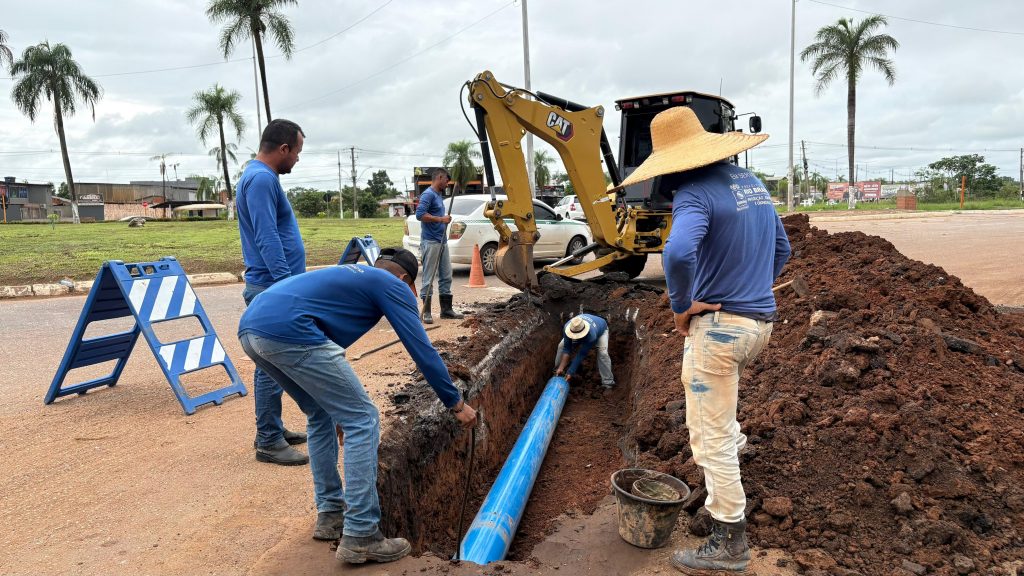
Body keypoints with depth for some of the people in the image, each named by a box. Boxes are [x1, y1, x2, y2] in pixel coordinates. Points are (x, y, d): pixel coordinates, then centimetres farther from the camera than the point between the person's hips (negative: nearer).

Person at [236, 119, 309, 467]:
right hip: (272, 289, -11)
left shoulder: (262, 177, 17)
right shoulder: (261, 179, -16)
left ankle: (272, 429, 27)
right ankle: (268, 442, 5)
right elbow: (267, 239, -23)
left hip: (275, 286, 11)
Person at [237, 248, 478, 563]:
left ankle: (330, 514, 31)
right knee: (363, 421, 1)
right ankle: (360, 537, 4)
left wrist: (341, 407, 54)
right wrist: (457, 403, 21)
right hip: (287, 329, -9)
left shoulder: (348, 275, 36)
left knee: (321, 416, 25)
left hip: (250, 326, 9)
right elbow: (422, 350, 8)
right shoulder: (394, 286, 13)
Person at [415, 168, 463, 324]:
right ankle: (426, 312, 1)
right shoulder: (428, 194, -11)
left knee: (446, 276, 12)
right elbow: (420, 214, -22)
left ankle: (446, 309, 19)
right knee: (428, 278, -4)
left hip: (442, 241, 9)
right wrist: (441, 219, -18)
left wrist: (445, 219, 12)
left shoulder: (439, 195, 17)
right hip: (431, 242, -9)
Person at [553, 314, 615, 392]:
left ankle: (608, 383, -19)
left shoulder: (591, 336, -48)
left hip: (601, 329, -4)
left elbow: (582, 354, -40)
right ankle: (558, 370, 9)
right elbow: (567, 348, -29)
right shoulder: (567, 328, -37)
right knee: (562, 345, -9)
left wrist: (570, 373, -37)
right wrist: (561, 367, -32)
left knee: (602, 353, -27)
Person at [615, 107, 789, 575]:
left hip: (720, 325, -9)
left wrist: (681, 306, -21)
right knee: (694, 375, 36)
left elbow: (678, 253, -38)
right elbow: (781, 249, 19)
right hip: (761, 320, 9)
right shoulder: (752, 183, 9)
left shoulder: (695, 194, -19)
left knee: (710, 438, 2)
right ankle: (732, 438, 51)